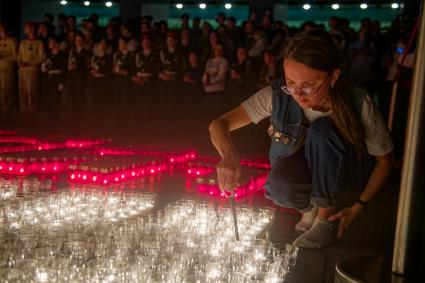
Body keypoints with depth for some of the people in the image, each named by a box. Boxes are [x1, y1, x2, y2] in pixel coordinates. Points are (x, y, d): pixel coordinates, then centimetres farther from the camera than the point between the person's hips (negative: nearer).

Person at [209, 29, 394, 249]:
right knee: (280, 184, -36)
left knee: (321, 129, -31)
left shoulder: (358, 105, -24)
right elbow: (219, 124, -20)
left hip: (341, 181, -1)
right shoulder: (278, 95, -22)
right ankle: (310, 208, 1)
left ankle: (327, 220, -14)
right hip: (297, 176, 1)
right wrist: (229, 155, -42)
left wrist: (358, 207, -16)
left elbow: (385, 160, -9)